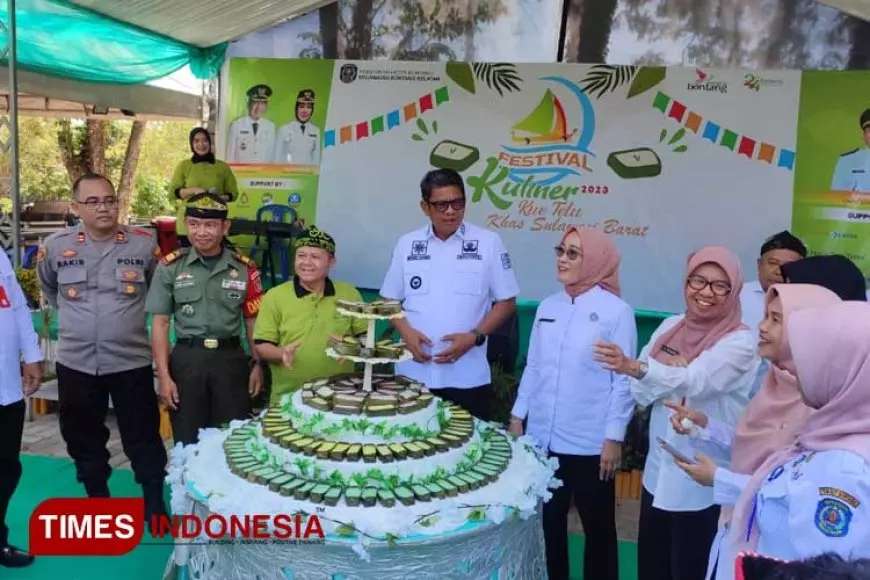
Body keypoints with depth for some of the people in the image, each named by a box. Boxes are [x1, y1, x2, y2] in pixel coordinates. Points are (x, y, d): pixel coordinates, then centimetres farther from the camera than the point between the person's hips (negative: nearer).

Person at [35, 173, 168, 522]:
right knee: (84, 437, 16)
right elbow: (48, 288, 18)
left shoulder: (145, 245, -7)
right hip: (76, 363, 2)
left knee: (143, 436, 7)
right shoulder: (56, 246, -2)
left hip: (131, 361, -2)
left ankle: (154, 502, 23)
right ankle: (97, 498, 35)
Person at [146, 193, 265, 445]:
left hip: (231, 359, 1)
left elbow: (253, 321, 7)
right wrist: (163, 375, -4)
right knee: (187, 442, 9)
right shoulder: (170, 266, 0)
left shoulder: (244, 268, 2)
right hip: (186, 358, 0)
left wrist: (258, 364, 0)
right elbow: (160, 323, 1)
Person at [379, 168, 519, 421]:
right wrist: (406, 331, -6)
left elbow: (506, 302, 2)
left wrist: (475, 336, -12)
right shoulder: (407, 244, 6)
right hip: (413, 373, 2)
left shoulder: (488, 242, -2)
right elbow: (390, 299, 13)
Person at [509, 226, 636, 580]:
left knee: (598, 526, 13)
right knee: (547, 523, 17)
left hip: (590, 443, -5)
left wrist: (614, 437, -10)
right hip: (543, 438, 5)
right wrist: (517, 416, 11)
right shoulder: (547, 307, 5)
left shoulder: (617, 311, -10)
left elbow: (623, 379, -9)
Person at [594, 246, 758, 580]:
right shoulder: (670, 327, 3)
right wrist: (666, 371, -18)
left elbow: (695, 381, -32)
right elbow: (640, 393, 2)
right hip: (658, 472, 5)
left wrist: (636, 367, -48)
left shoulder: (739, 342, -13)